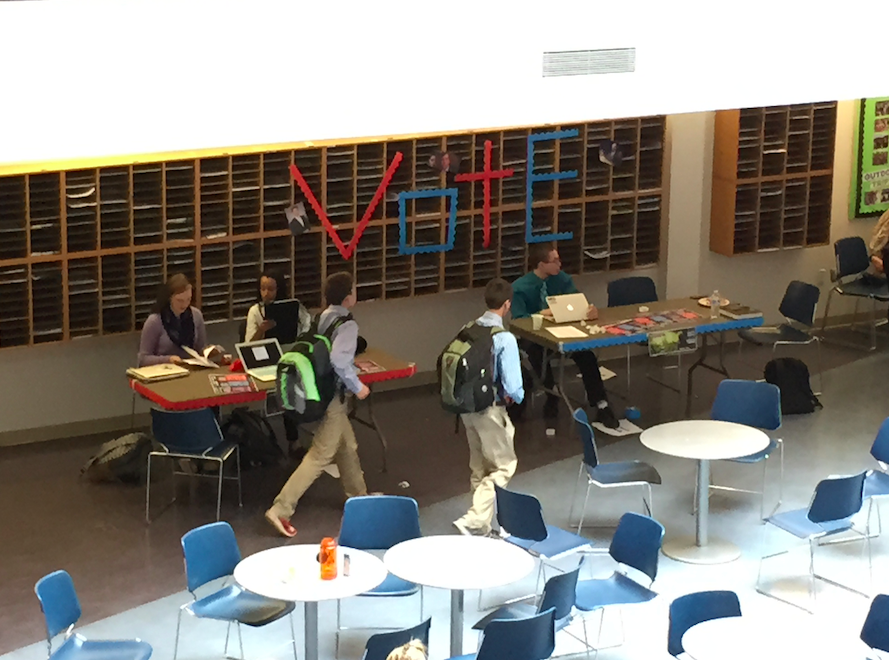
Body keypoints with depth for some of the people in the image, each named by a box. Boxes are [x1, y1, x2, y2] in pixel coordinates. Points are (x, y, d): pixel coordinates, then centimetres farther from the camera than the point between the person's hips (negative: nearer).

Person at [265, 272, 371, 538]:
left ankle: (358, 496, 41)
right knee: (320, 456, -5)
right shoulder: (347, 325, -19)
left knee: (348, 446, 24)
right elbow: (338, 360, -31)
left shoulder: (323, 318, 5)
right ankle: (281, 510, -8)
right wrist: (357, 386, -18)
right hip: (333, 396, -9)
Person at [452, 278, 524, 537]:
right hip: (490, 410, -7)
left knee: (479, 467, 19)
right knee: (504, 466, 6)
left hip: (467, 407, 7)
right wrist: (516, 397, 1)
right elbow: (512, 386, -19)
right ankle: (474, 520, -8)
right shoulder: (505, 339, -20)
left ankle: (482, 525, 27)